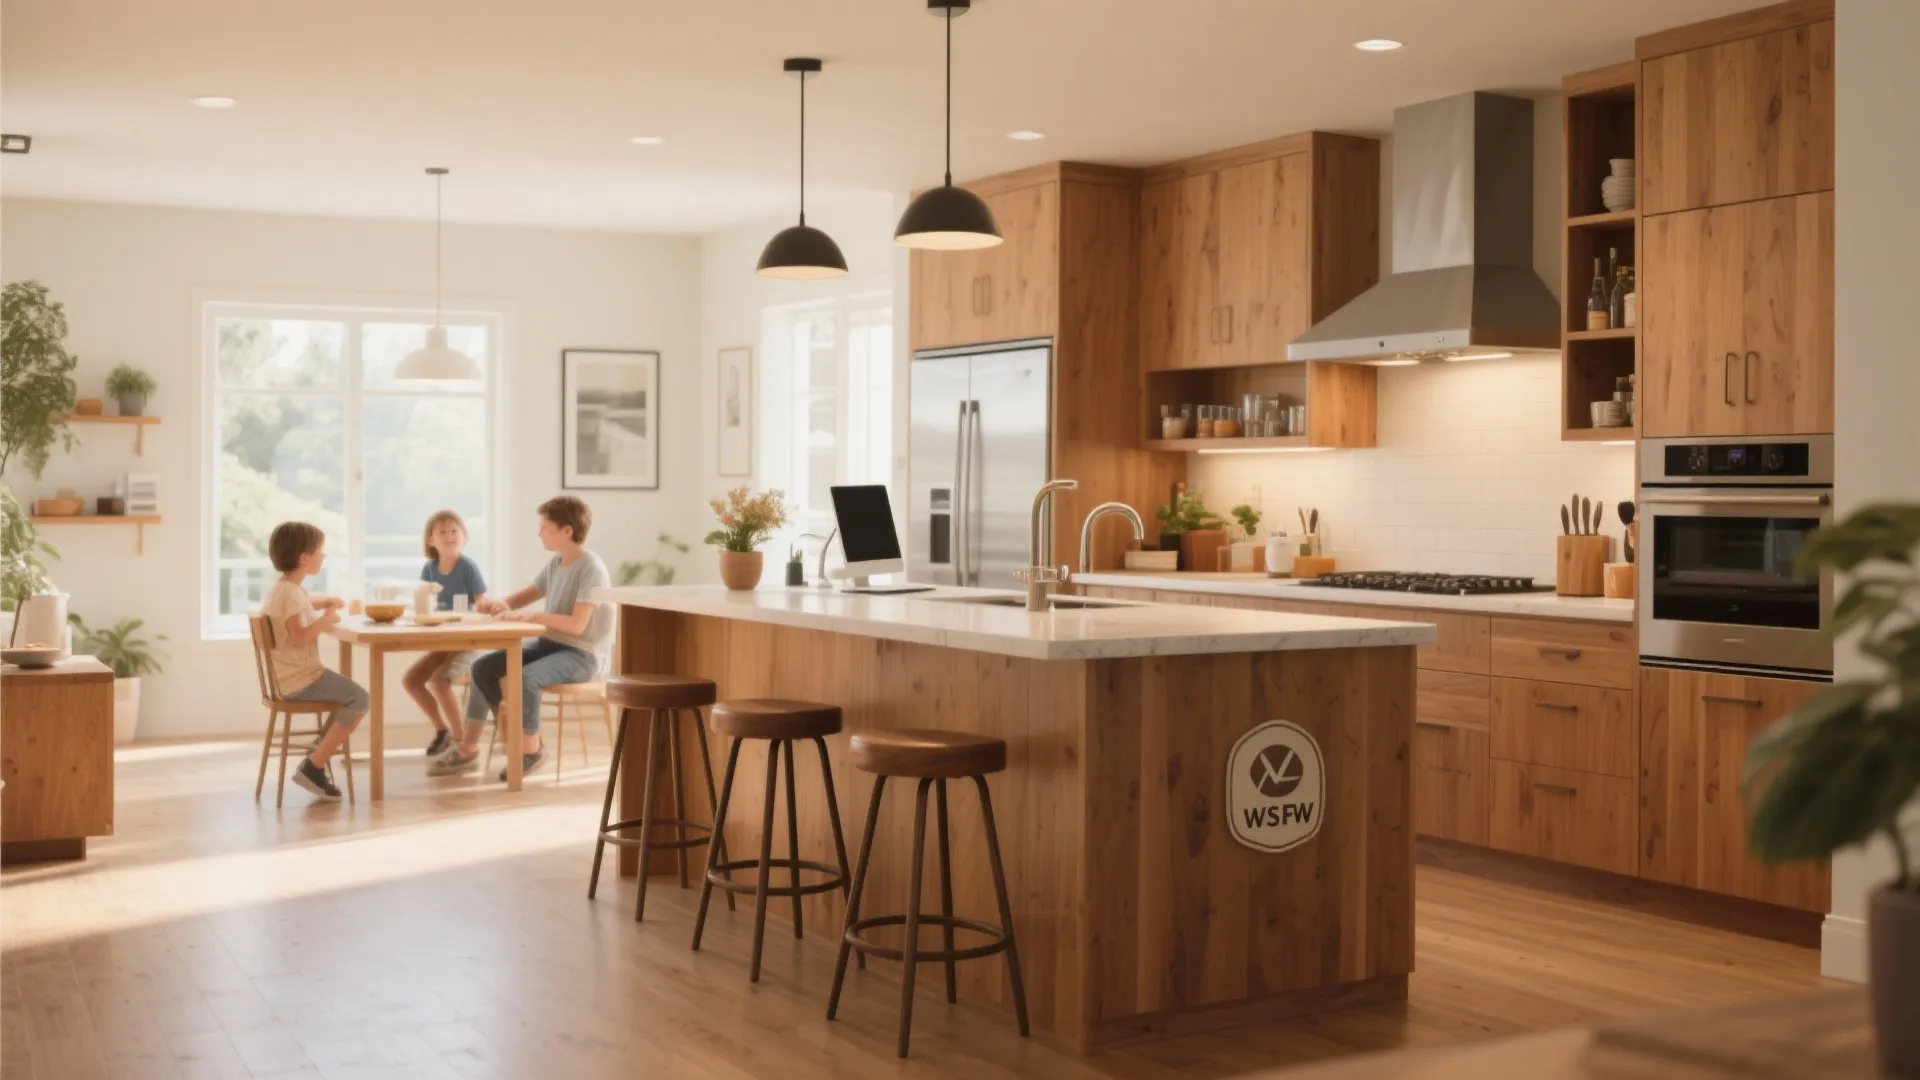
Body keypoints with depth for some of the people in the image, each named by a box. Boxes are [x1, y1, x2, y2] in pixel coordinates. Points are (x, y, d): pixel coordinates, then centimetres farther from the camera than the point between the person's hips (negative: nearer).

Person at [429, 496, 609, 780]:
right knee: (483, 667, -3)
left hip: (581, 654, -9)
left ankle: (530, 749, -12)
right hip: (549, 644, 9)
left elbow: (576, 625, -26)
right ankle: (468, 748, 1)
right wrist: (503, 604, -2)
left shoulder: (591, 568, -18)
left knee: (524, 677, -33)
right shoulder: (556, 563, 9)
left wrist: (529, 616, -25)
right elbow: (528, 595, 21)